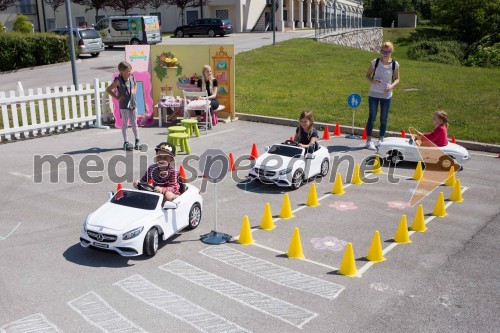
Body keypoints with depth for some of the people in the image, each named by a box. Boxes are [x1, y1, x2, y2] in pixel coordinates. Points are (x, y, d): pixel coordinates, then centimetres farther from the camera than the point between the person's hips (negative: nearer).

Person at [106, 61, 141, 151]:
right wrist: (116, 97, -10)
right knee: (125, 124, 3)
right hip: (124, 106, -4)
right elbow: (108, 90, -8)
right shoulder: (118, 81, -13)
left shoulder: (132, 78, 1)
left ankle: (137, 141, 20)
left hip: (133, 104, 4)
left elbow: (135, 84, 25)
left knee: (134, 123, 11)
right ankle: (126, 142, 11)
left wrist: (134, 91, 8)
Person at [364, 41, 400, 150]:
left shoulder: (395, 64, -4)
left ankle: (381, 140, 22)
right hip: (373, 94, -1)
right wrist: (372, 81, -18)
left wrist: (392, 85, -14)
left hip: (387, 95, 1)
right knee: (372, 118, 1)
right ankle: (369, 140, 7)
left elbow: (397, 79, 6)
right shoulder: (375, 62, -6)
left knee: (384, 119, 9)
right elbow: (367, 75, 3)